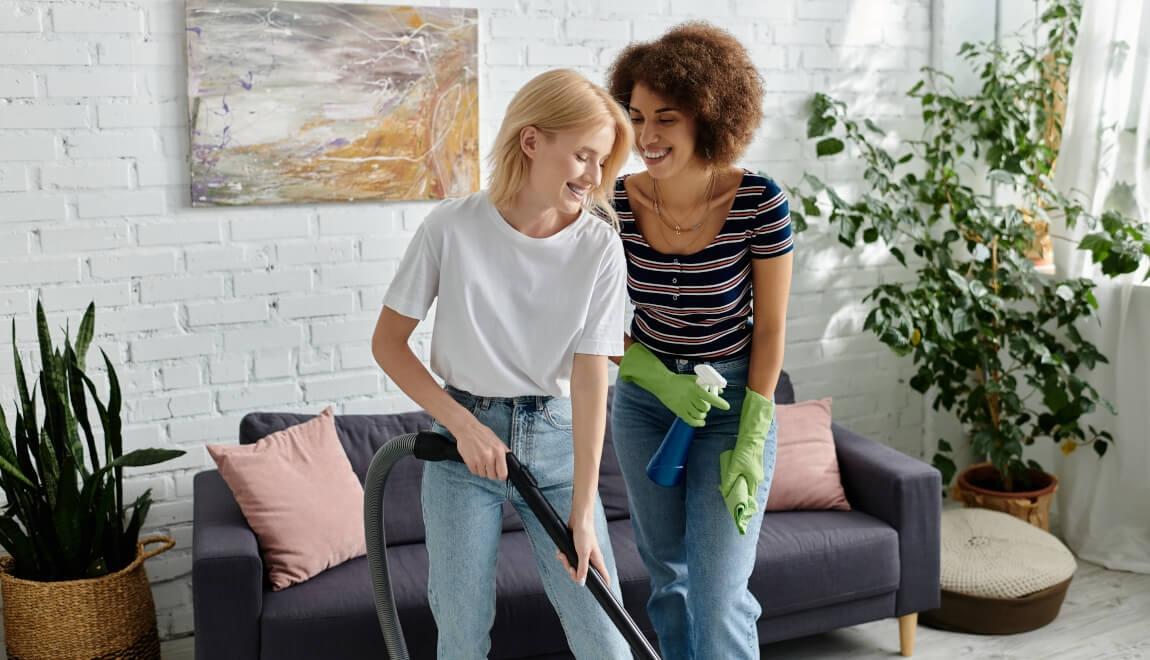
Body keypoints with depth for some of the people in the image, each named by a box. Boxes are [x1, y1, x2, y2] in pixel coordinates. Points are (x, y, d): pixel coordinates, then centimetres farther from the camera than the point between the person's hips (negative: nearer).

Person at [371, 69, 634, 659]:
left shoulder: (599, 246, -9)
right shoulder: (452, 228, -12)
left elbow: (589, 378, -11)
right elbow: (388, 343, -4)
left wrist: (583, 511, -14)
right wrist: (462, 423, -13)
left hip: (558, 440, 1)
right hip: (464, 437, -1)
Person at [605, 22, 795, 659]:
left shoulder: (758, 203, -18)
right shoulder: (615, 203, -11)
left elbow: (770, 324, -10)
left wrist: (751, 442, -11)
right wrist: (663, 381, -16)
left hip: (734, 398, -3)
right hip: (644, 398, 3)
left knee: (718, 596, -4)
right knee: (667, 577, 17)